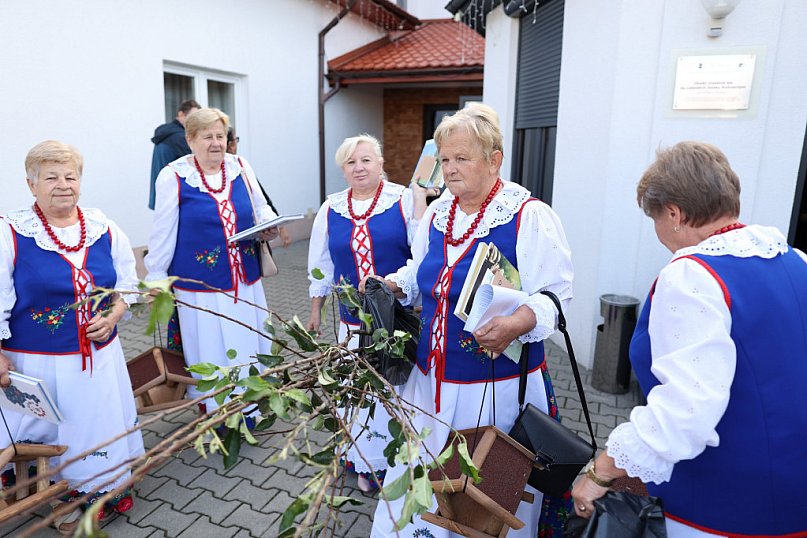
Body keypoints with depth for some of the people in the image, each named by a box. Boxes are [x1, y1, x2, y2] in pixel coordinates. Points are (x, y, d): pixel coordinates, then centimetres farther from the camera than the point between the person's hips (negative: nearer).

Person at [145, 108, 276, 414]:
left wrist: (268, 225, -7)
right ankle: (211, 411, 26)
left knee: (249, 347, 13)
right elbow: (163, 234, -3)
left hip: (245, 282, 4)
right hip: (201, 287, -4)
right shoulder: (174, 177, -7)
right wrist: (155, 279, 1)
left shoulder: (240, 167, 4)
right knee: (209, 353, 7)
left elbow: (261, 208, 15)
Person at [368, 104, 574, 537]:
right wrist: (392, 285, 1)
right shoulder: (436, 213, 7)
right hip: (432, 379, 6)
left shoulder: (529, 216, -13)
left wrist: (517, 324, -34)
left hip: (498, 384, -5)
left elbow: (554, 294, -16)